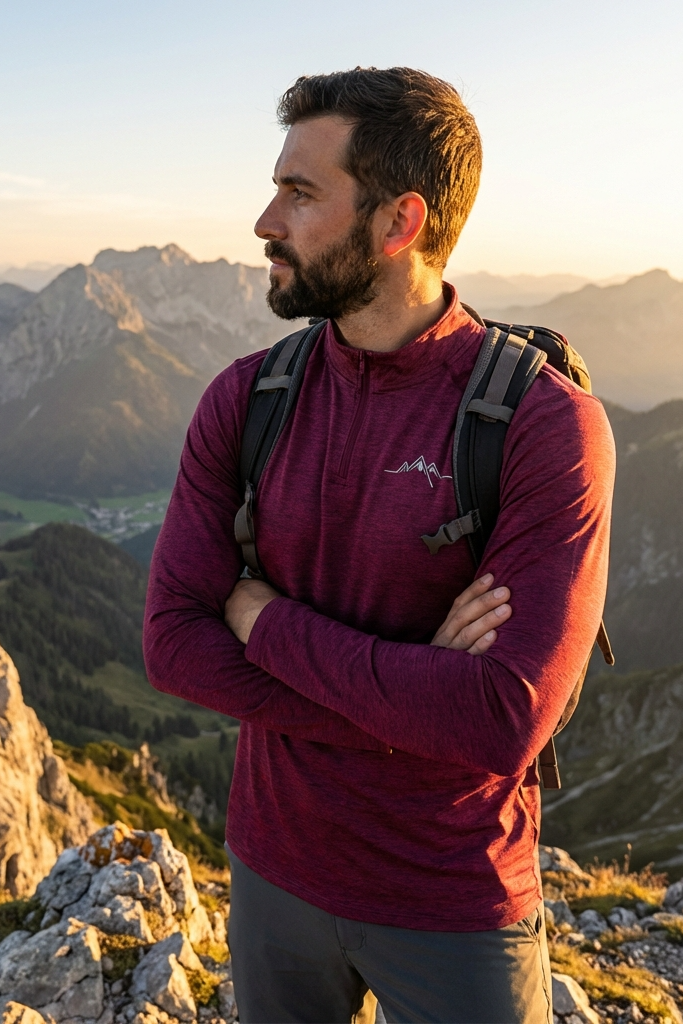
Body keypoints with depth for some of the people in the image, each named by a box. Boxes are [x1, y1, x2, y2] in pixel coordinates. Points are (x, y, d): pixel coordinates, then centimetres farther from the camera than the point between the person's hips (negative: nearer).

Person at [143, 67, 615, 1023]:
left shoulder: (548, 422, -21)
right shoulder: (243, 399, -7)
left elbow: (501, 726, -28)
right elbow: (173, 646, -12)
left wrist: (269, 620, -19)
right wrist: (410, 689, -22)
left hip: (457, 902, -3)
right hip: (276, 866, 4)